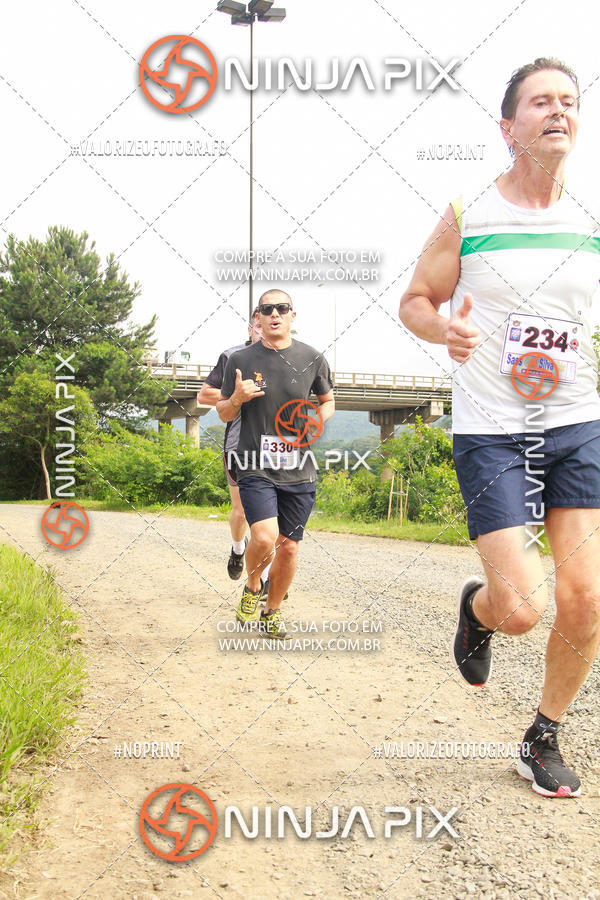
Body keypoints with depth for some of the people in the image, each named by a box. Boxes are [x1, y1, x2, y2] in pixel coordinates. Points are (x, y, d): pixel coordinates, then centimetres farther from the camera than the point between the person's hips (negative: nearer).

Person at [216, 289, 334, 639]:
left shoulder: (313, 358, 4)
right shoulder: (241, 360, 2)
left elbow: (328, 401, 19)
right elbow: (224, 414, 10)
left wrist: (319, 421, -3)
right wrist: (236, 399, -13)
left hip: (299, 470, 2)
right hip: (255, 467, -2)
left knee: (289, 546, 6)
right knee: (264, 538, -19)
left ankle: (273, 612, 29)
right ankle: (253, 587, 14)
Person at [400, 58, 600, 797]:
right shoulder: (468, 218, -1)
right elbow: (414, 300, 6)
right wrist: (443, 329, -17)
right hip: (490, 432, -3)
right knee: (521, 607, -11)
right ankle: (476, 607, 28)